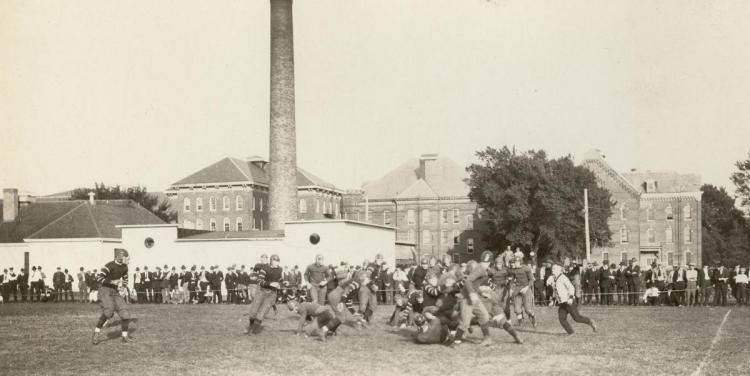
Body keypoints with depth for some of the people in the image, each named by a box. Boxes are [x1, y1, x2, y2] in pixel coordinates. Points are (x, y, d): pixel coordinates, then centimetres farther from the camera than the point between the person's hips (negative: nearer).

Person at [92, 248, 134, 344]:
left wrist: (123, 287, 4)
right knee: (108, 311, -28)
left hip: (115, 292, 7)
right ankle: (96, 333, -14)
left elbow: (125, 279, 23)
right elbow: (99, 277, -21)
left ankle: (125, 337, 8)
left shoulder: (124, 268, 5)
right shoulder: (110, 266, -17)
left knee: (124, 313, -3)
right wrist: (112, 282, -23)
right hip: (105, 290, -7)